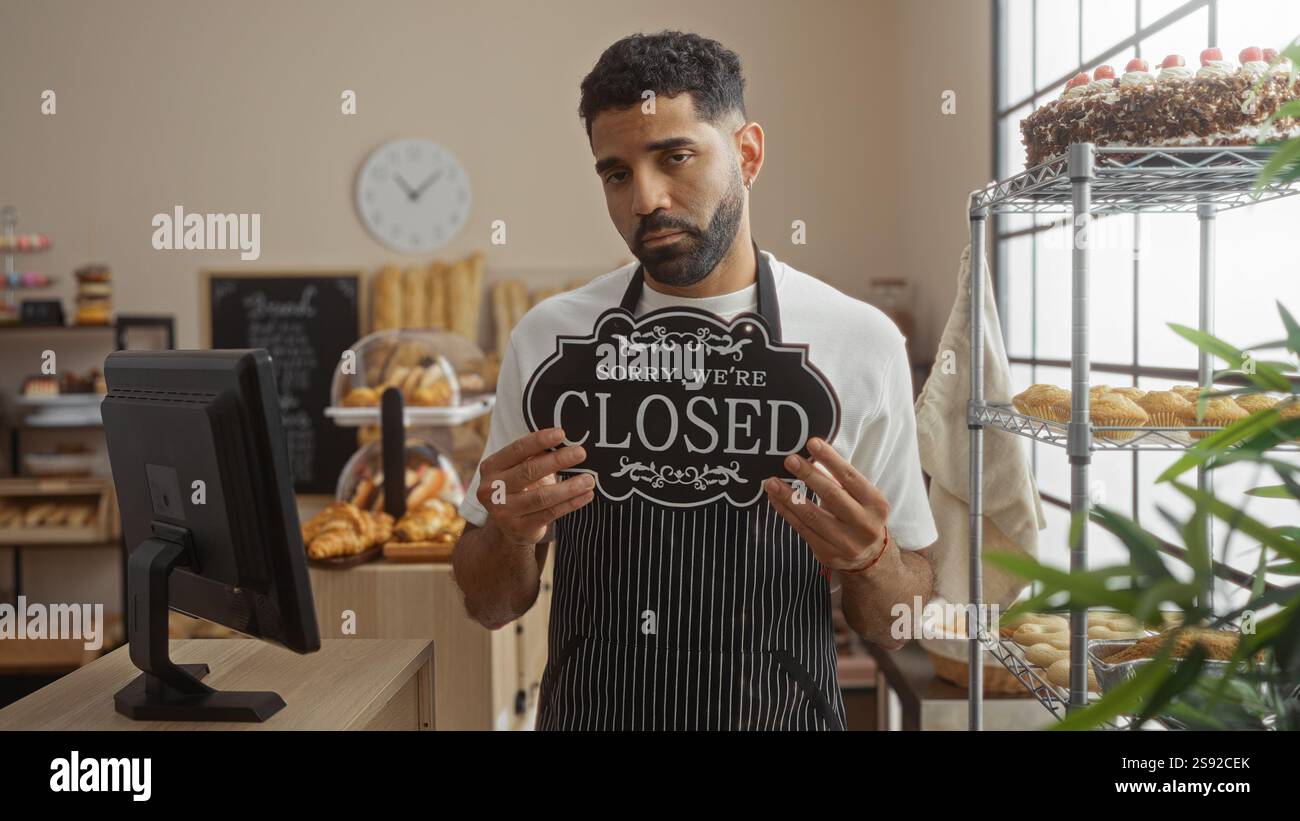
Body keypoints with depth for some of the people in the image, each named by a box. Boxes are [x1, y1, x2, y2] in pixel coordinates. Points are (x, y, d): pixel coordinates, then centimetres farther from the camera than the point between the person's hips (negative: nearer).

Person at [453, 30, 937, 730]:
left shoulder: (863, 343, -11)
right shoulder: (547, 336, -7)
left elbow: (895, 627, -3)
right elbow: (491, 606, 0)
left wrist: (868, 560, -23)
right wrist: (510, 532, -20)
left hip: (781, 713, -1)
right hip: (584, 710, 1)